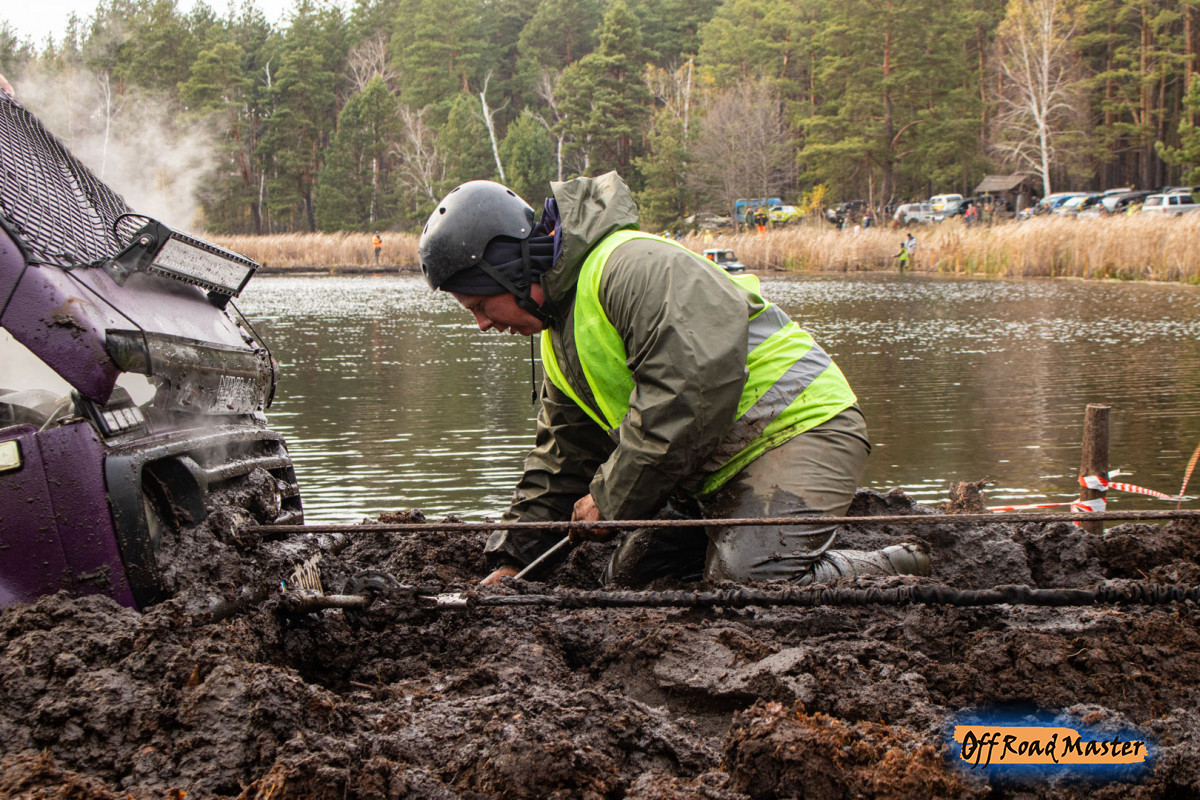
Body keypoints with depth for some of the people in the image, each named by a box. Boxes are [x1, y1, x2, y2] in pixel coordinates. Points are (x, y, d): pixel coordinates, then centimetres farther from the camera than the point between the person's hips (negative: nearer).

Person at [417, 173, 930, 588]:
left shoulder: (631, 267, -21)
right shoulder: (561, 338, 13)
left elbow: (693, 387, -31)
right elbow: (559, 462, 21)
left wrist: (611, 498, -22)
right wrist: (513, 559, 11)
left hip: (800, 426, -11)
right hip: (721, 467, 11)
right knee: (630, 581, 10)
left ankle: (898, 574, -4)